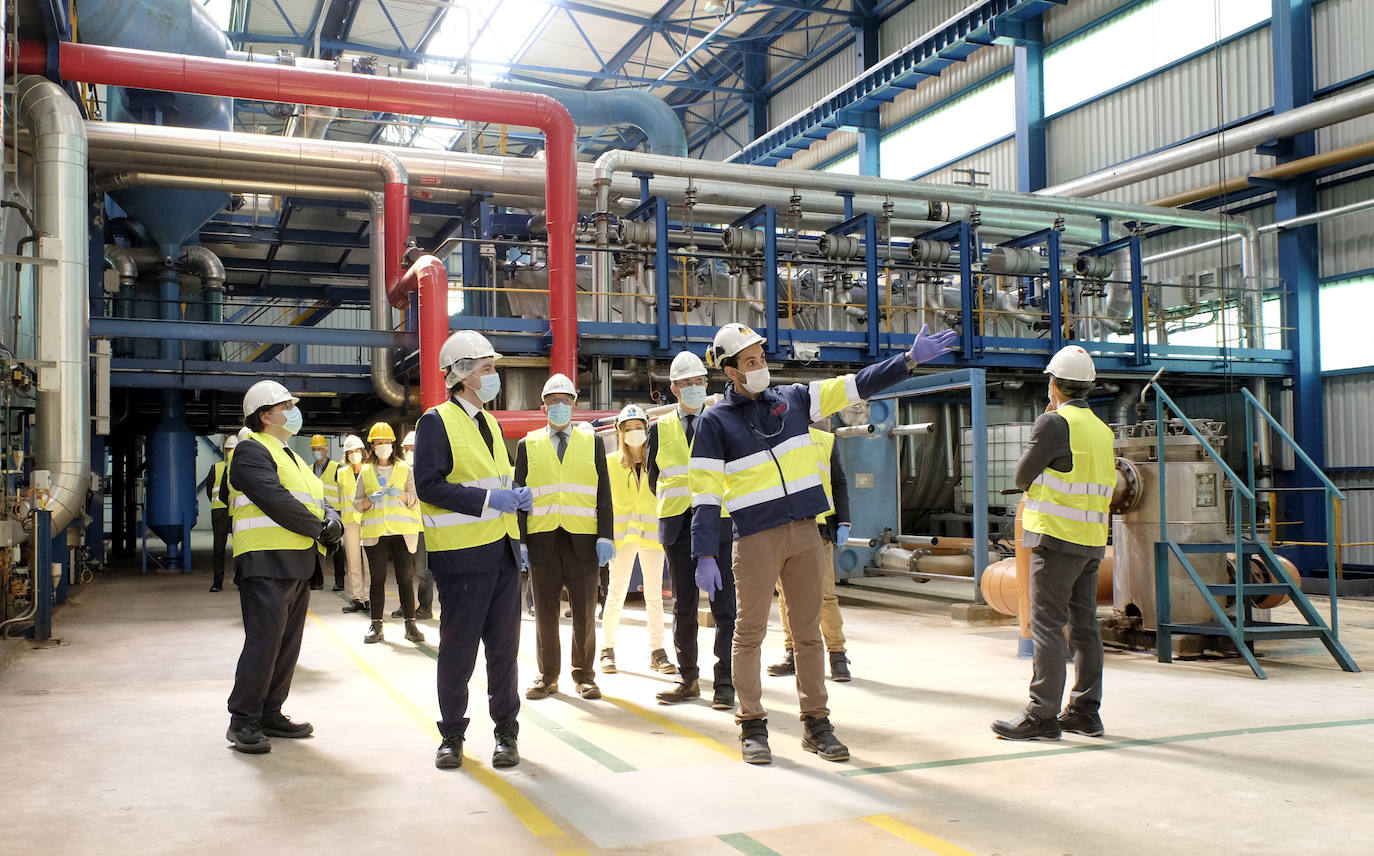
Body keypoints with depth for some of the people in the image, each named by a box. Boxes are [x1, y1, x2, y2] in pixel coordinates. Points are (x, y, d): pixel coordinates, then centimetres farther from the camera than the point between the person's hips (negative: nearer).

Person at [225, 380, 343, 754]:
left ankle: (270, 713, 21)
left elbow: (318, 498, 19)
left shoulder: (290, 456, 24)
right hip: (267, 563, -10)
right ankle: (243, 721, -2)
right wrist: (319, 528, -14)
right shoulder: (251, 450, -6)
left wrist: (333, 520, -3)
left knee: (287, 643, 12)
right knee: (263, 642, -10)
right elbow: (275, 500, -19)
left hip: (298, 565, 10)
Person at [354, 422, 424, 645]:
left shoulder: (404, 470, 10)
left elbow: (415, 500, 7)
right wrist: (371, 500, -10)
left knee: (406, 577, -3)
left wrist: (401, 495, -13)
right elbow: (356, 503, 10)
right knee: (377, 578, 1)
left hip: (401, 531, -1)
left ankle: (410, 624, 0)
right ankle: (376, 624, 6)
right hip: (374, 532, 1)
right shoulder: (365, 472, 12)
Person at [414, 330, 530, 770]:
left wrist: (515, 496, 6)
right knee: (458, 648, 3)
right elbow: (429, 486, -16)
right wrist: (487, 499, -20)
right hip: (462, 552, -7)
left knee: (504, 646, 9)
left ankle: (506, 732, 20)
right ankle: (451, 735, 18)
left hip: (503, 550, 7)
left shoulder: (489, 422, 18)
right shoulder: (437, 422, -6)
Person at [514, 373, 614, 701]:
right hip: (542, 539, 1)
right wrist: (519, 541, 1)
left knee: (584, 612, 3)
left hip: (583, 539, 0)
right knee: (545, 612, 6)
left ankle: (584, 675, 16)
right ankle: (547, 676, 18)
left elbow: (603, 492, 6)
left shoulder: (591, 441, 10)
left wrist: (605, 536, -3)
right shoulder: (528, 445, 10)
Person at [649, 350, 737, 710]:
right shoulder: (660, 428, 10)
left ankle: (725, 683, 4)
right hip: (678, 526, 2)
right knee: (683, 606, 9)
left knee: (723, 606, -3)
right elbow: (654, 479, 17)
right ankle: (688, 679, 19)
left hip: (719, 522, -2)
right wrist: (674, 503, 9)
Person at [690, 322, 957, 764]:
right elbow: (705, 491, -6)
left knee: (808, 632, 9)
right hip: (755, 539, -4)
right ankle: (752, 725, 15)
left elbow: (855, 386, 9)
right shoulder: (715, 421, -2)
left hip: (805, 533, 4)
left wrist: (909, 360, 1)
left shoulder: (793, 399, 10)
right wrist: (705, 554, -13)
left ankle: (815, 722, 20)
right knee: (750, 631, 2)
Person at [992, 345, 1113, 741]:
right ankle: (1085, 712, 17)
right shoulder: (1101, 429, 13)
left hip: (1057, 538, -8)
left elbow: (1022, 477, -6)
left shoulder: (1054, 422, -11)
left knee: (1047, 627, -6)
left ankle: (1042, 716, -5)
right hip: (1092, 540, 8)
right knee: (1084, 626, 11)